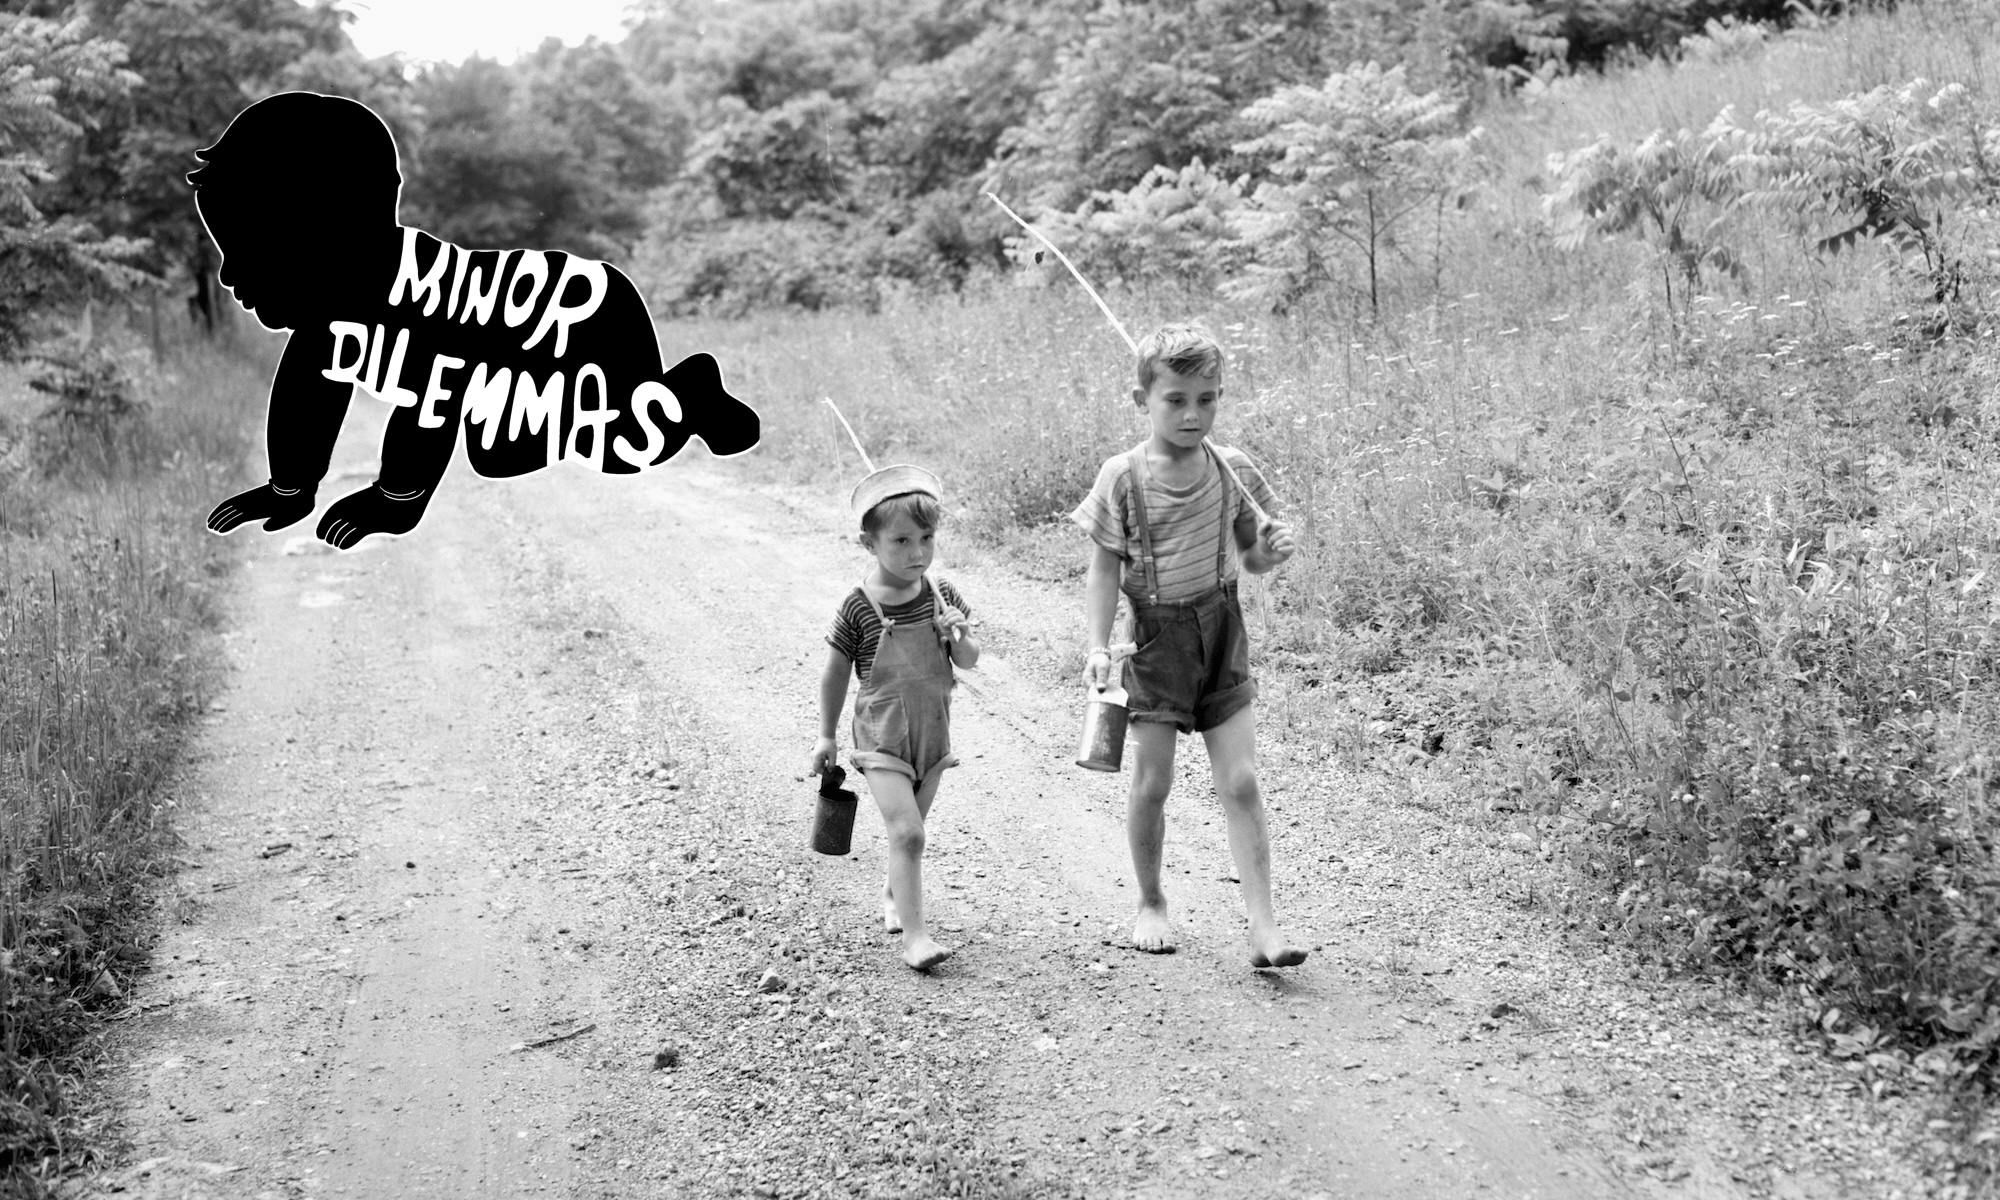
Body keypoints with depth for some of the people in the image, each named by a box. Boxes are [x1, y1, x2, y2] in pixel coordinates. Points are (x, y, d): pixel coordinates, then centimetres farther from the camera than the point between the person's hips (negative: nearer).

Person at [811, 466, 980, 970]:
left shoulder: (943, 596, -3)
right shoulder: (859, 608, -14)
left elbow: (970, 660, 2)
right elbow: (835, 673, -3)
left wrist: (959, 637, -20)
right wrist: (825, 735, 3)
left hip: (933, 734, 4)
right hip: (882, 738, -4)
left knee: (909, 829, 18)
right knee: (907, 832, -15)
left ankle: (894, 892, 45)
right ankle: (915, 936, -12)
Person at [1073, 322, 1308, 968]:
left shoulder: (1233, 469, -1)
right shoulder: (1122, 479, -10)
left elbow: (1249, 557, 10)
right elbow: (1104, 571, -6)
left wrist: (1272, 549, -13)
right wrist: (1098, 646, -16)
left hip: (1220, 627, 2)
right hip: (1155, 633, -2)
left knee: (1240, 782, -3)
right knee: (1152, 783, 4)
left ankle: (1263, 927, -1)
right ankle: (1150, 904, 27)